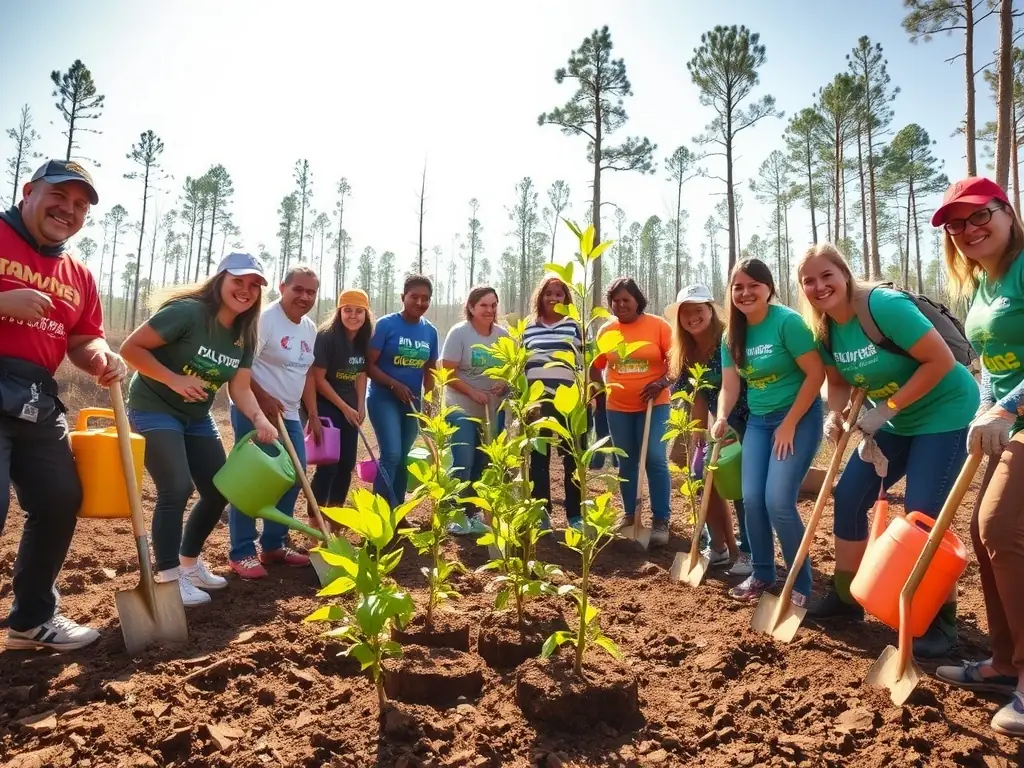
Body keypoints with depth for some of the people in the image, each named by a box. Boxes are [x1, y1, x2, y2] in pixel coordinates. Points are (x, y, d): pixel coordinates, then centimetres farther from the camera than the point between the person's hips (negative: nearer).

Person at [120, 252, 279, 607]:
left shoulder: (244, 335, 0)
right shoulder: (187, 311, -21)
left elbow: (240, 388, -5)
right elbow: (131, 347, -20)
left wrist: (259, 419, -23)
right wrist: (174, 380, -28)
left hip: (197, 417, 8)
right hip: (154, 410, -8)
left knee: (219, 491, 8)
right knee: (177, 489, -17)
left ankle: (190, 563, 28)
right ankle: (167, 577, -1)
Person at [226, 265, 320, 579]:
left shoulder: (310, 329, 10)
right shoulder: (263, 319, -14)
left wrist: (313, 414, 15)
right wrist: (264, 399, -24)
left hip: (288, 414, 8)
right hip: (253, 412, -8)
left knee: (293, 477, 9)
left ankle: (274, 544, 23)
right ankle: (242, 553, 7)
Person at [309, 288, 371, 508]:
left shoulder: (363, 340, 1)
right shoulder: (326, 336, -17)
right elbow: (318, 379, -16)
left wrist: (360, 407, 1)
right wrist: (344, 408, -13)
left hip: (351, 409, 7)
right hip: (326, 406, -6)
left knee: (347, 465, 10)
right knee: (328, 465, -9)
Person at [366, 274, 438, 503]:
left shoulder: (430, 332, 3)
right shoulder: (386, 324, -10)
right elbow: (369, 365, -11)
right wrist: (395, 385, -21)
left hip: (412, 402, 5)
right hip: (384, 398, -5)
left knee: (403, 458, 12)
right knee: (392, 455, -15)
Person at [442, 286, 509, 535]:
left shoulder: (503, 334, 2)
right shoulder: (459, 332, -11)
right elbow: (448, 373, -14)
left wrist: (504, 383, -12)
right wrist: (473, 392, -23)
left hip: (494, 410, 5)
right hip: (462, 409, -5)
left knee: (484, 464, 11)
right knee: (463, 463, -7)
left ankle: (474, 513, 24)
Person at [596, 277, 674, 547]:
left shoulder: (658, 325, -6)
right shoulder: (606, 331, 3)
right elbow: (597, 366, 11)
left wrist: (661, 383, -20)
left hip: (653, 404, -3)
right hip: (618, 407, 3)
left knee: (655, 460, -7)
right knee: (627, 462, 12)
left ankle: (661, 521, 2)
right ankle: (629, 514, 25)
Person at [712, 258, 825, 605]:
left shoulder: (787, 321, -16)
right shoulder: (732, 337, 4)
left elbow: (816, 374, -18)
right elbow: (730, 386, 2)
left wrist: (790, 424, -16)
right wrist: (722, 419, -18)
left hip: (799, 417, -6)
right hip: (758, 421, 6)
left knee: (778, 501, -13)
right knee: (752, 499, 2)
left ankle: (801, 585, 5)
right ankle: (762, 573, 22)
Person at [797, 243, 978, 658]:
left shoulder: (885, 306, -26)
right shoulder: (825, 330, -3)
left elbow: (941, 361, -26)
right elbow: (839, 383, 8)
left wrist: (886, 409, -24)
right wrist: (835, 416, -13)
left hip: (945, 412, -8)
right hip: (898, 420, 8)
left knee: (922, 515, -11)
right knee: (849, 495, 5)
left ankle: (941, 619, 9)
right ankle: (844, 596, 20)